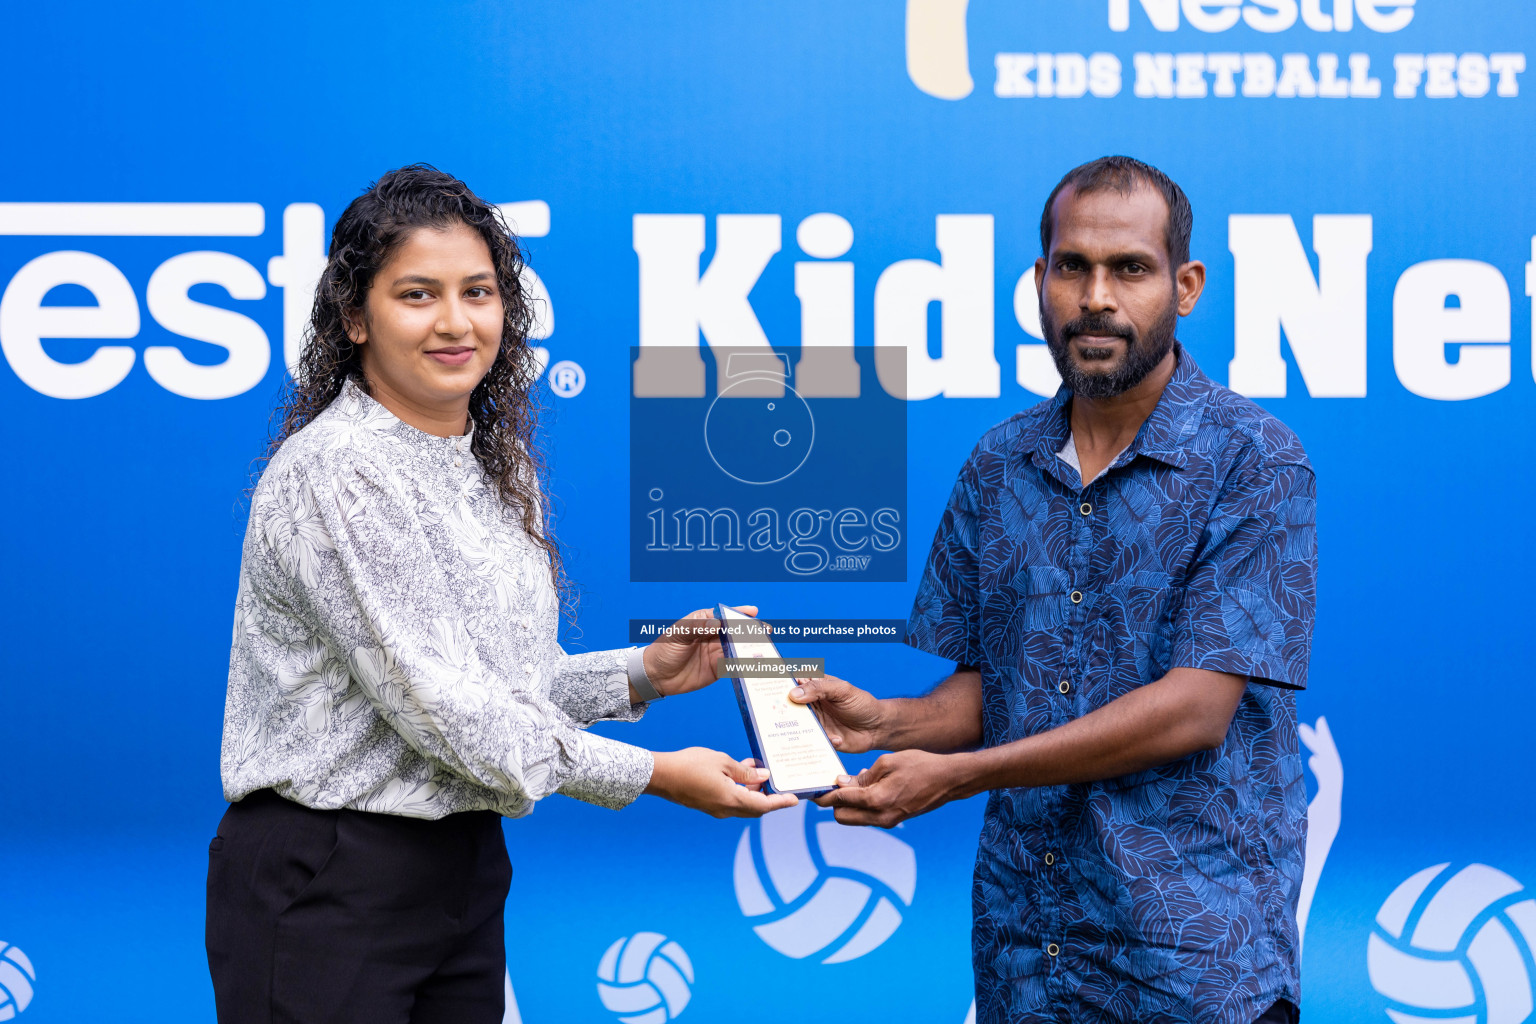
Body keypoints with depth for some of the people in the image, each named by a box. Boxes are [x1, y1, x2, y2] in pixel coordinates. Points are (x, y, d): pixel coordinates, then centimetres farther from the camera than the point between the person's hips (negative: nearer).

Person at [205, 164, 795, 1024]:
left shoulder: (497, 467, 8)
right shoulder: (336, 471, -18)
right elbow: (438, 702, -22)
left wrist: (642, 676, -1)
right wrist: (649, 774, -18)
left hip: (464, 870, 8)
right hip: (324, 882, -7)